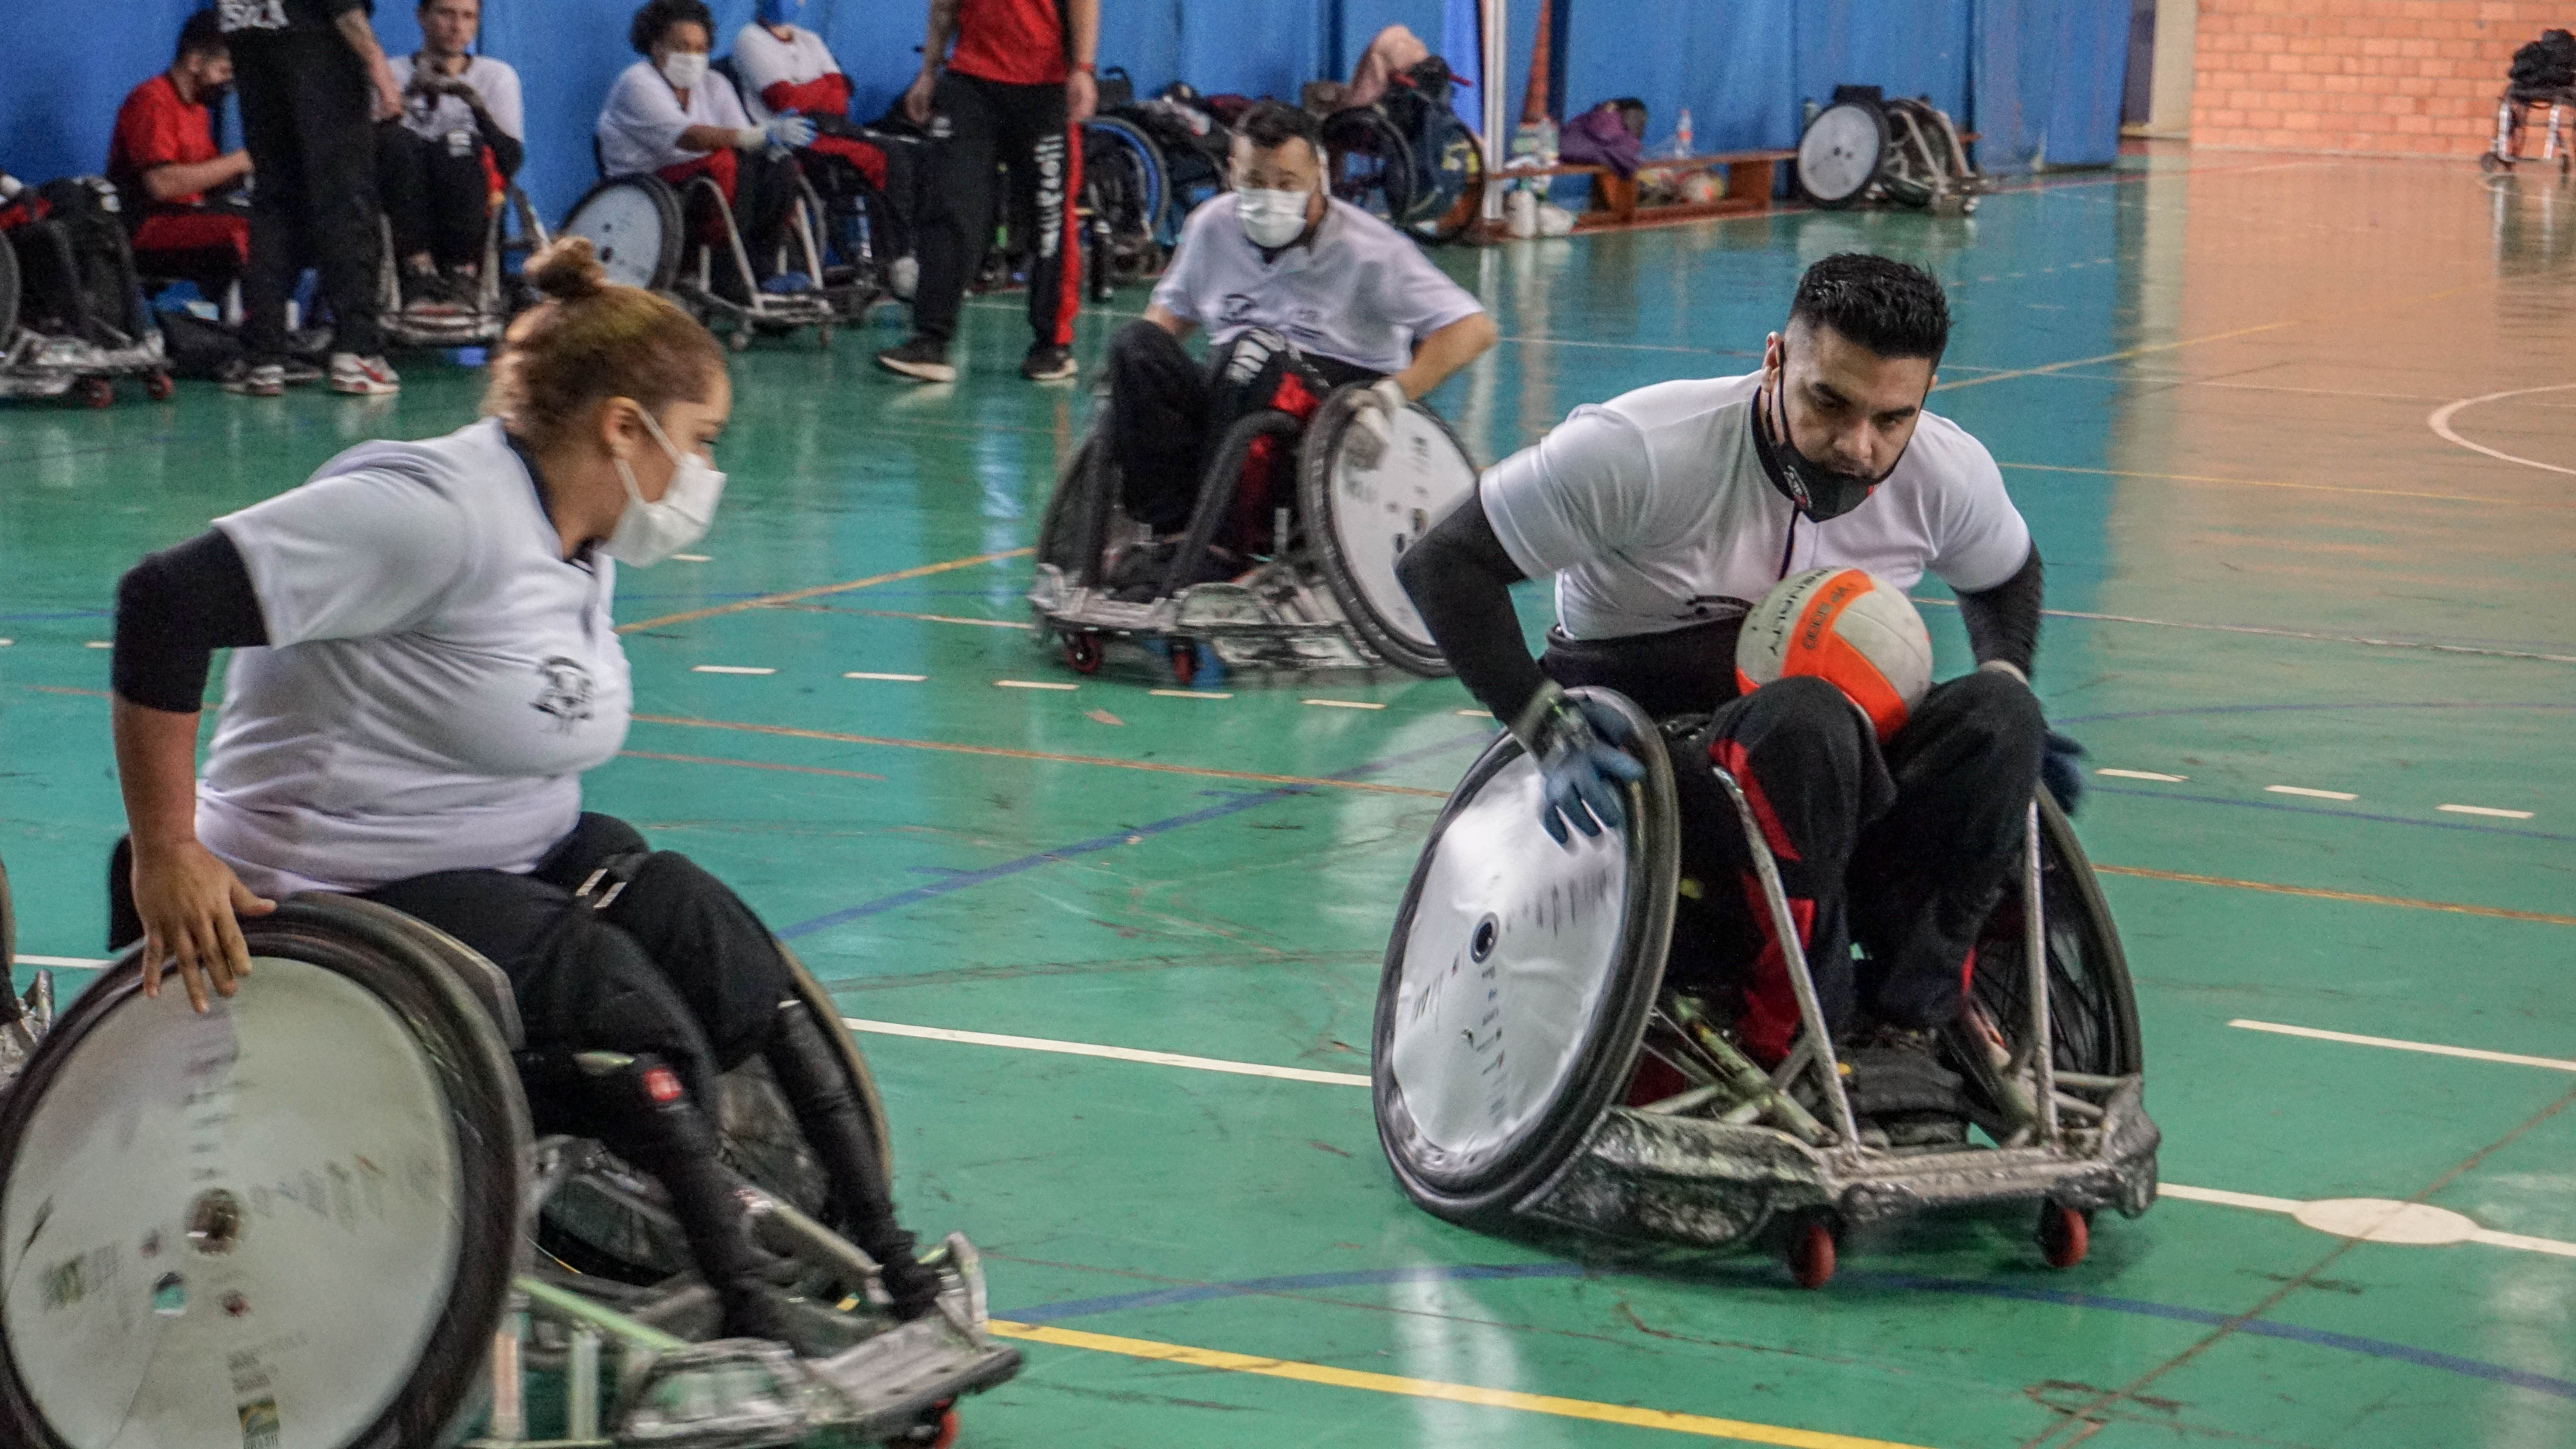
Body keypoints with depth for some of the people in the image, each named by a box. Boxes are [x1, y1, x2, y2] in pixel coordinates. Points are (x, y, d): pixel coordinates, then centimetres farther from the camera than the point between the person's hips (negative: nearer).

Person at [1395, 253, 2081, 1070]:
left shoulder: (1949, 475, -4)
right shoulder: (1644, 451, -19)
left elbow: (2004, 575, 21)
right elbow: (1441, 565, -16)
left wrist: (2007, 712, 1)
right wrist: (1549, 732, -26)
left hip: (1831, 779, 5)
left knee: (1997, 719, -22)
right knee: (1805, 721, -36)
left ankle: (1903, 1022, -21)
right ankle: (1794, 1040, -25)